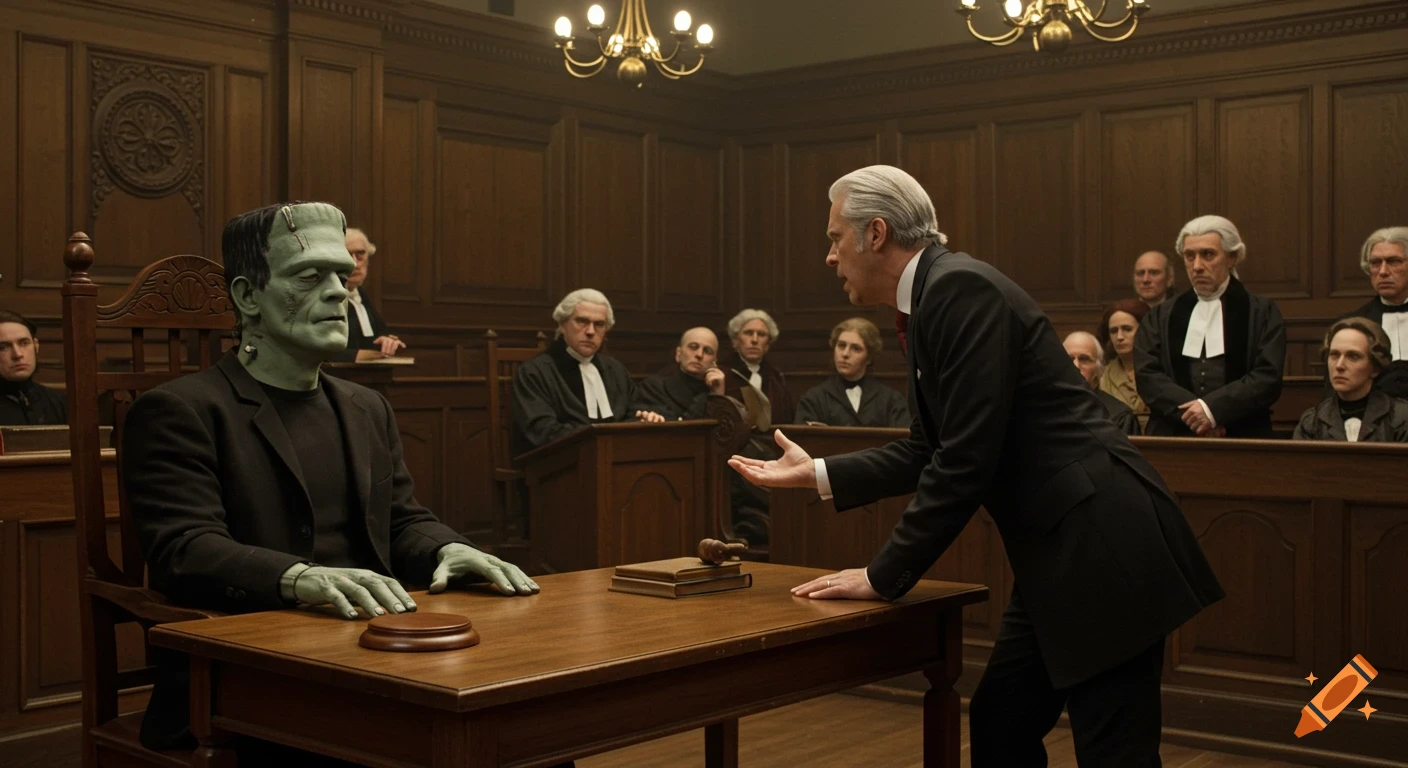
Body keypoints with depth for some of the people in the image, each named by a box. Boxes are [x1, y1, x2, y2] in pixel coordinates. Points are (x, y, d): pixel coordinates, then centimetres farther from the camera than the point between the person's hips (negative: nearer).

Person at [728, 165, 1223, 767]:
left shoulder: (962, 288, -16)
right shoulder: (934, 299, 13)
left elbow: (967, 460, -20)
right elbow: (928, 452, 21)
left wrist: (885, 576, -12)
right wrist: (815, 473, 19)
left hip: (1102, 549, -10)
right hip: (1058, 557, 10)